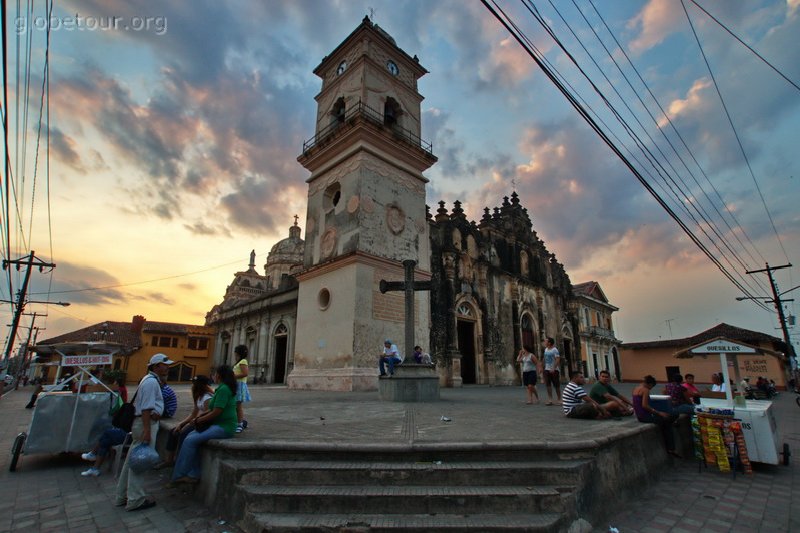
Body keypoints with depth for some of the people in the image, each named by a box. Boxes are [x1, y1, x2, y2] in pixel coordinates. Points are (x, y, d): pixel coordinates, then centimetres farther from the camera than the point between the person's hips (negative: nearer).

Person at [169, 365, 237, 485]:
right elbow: (215, 408, 20)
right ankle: (194, 474, 7)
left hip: (224, 427, -10)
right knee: (191, 435, 4)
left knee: (190, 440, -11)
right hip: (219, 424, 10)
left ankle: (178, 476, 5)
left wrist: (199, 420, -4)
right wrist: (202, 414, 6)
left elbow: (216, 412, -19)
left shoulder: (223, 389, -17)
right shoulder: (223, 388, 14)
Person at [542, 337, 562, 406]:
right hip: (547, 369, 7)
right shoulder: (546, 349, 11)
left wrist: (553, 368, -26)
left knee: (556, 385, 2)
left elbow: (558, 359, -19)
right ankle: (550, 400, 7)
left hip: (554, 370, -7)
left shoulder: (554, 350, -12)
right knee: (548, 385, 3)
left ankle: (559, 399, 14)